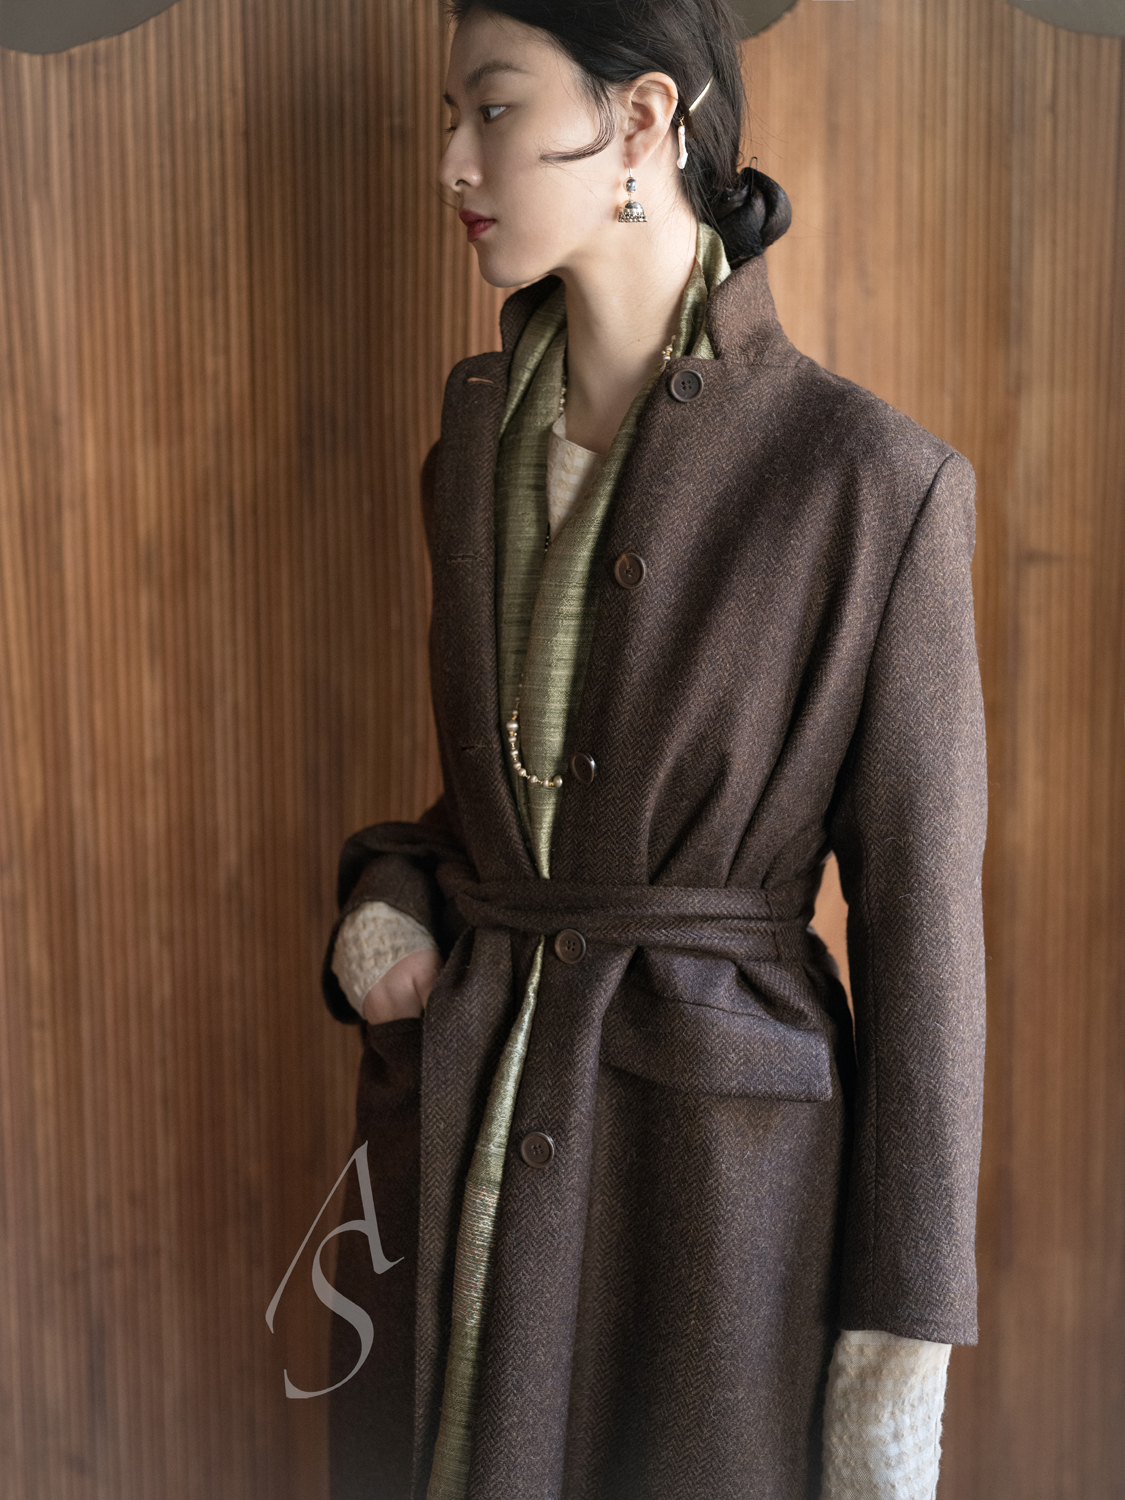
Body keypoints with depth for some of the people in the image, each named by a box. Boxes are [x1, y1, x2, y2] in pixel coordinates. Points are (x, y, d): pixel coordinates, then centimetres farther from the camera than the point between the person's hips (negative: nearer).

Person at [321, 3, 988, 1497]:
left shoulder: (877, 477, -12)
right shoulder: (477, 445, 5)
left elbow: (920, 919, -9)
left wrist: (904, 1346, -8)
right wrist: (388, 894, -2)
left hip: (717, 1148, -5)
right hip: (457, 1133, 5)